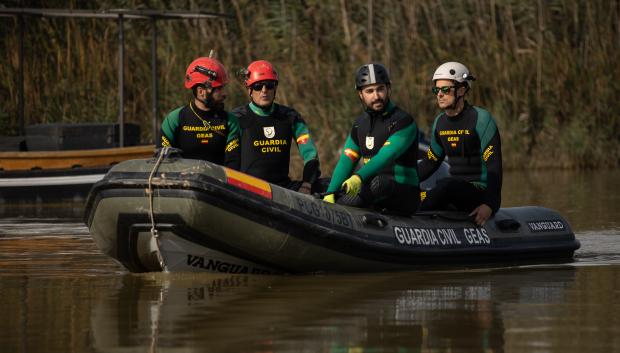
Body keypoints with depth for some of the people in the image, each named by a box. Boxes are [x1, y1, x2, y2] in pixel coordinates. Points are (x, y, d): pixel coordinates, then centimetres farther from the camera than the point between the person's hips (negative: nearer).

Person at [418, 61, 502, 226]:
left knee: (446, 185, -36)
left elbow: (494, 166, -16)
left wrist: (489, 205, -28)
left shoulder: (481, 118, -10)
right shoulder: (440, 122, 13)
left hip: (479, 192, -7)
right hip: (454, 190, 7)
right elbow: (430, 161, 25)